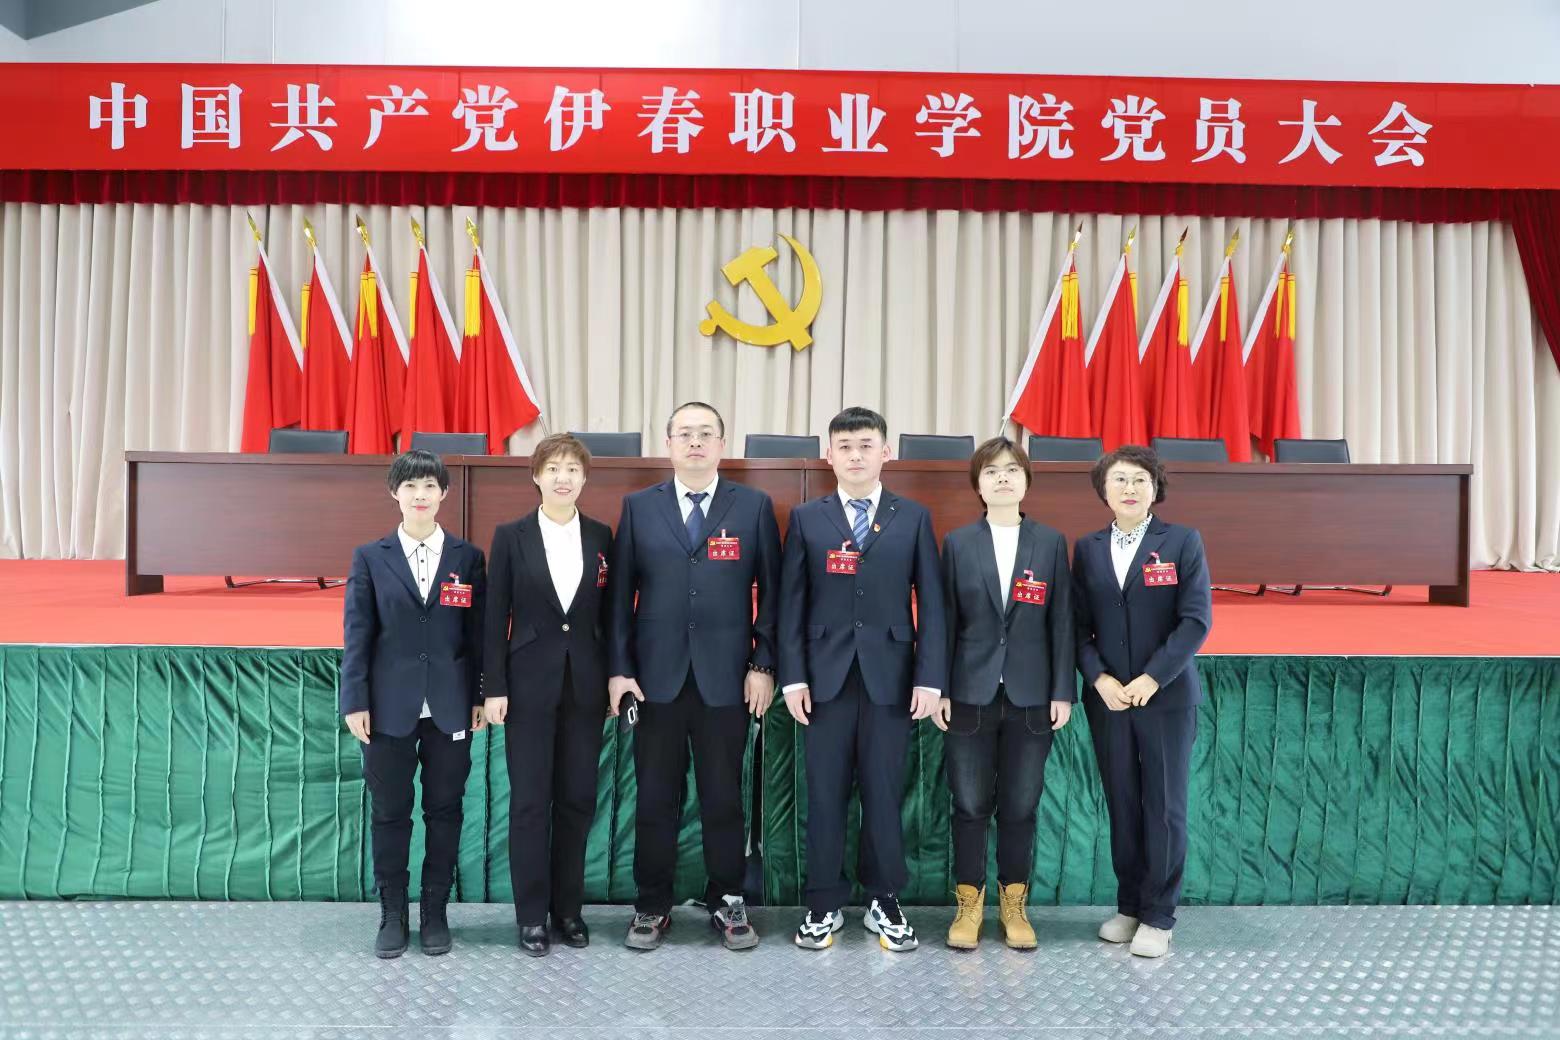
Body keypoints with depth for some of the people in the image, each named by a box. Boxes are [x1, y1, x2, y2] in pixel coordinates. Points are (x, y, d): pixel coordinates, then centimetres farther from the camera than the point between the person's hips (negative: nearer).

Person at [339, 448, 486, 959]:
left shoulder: (467, 557, 3)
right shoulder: (370, 557, 2)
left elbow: (478, 634, 3)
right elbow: (356, 635, 0)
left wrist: (481, 697, 0)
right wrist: (355, 701, -5)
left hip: (450, 707, 1)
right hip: (390, 707, 0)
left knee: (444, 810, 8)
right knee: (390, 813, 8)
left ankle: (435, 913, 22)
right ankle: (392, 916, 22)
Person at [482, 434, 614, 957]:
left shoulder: (600, 536, 4)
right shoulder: (511, 536, -2)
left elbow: (608, 614, 8)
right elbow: (496, 618, -2)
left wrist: (615, 678, 4)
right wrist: (494, 688, -6)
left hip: (585, 684, 2)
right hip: (531, 684, -2)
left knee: (577, 799, 9)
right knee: (530, 801, 3)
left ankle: (568, 908, 23)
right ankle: (532, 914, 16)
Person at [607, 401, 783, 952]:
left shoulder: (754, 507, 4)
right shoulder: (638, 507, 6)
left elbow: (771, 592, 3)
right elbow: (621, 594, 5)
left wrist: (763, 665, -3)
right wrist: (619, 668, -2)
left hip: (726, 679, -1)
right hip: (656, 677, 1)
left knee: (724, 797, 9)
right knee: (655, 799, 8)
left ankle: (727, 902, 25)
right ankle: (652, 906, 23)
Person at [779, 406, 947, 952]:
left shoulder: (913, 517, 5)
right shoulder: (806, 518, 6)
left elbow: (931, 601, 2)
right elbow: (791, 601, 4)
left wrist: (930, 677, -5)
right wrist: (793, 675, -4)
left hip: (891, 676, 0)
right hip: (826, 676, 0)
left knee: (885, 793, 7)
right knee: (825, 794, 6)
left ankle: (885, 902, 22)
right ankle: (824, 904, 20)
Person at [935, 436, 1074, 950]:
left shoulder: (1050, 542, 4)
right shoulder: (958, 543, 2)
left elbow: (1061, 620, 3)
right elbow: (945, 620, 2)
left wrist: (1063, 691, -2)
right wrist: (938, 689, -3)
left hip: (1031, 697, 1)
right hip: (971, 695, 0)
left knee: (1020, 807, 8)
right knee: (971, 806, 6)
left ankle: (1014, 904, 24)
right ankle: (968, 904, 21)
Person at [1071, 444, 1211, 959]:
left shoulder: (1183, 541, -1)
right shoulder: (1087, 548, 7)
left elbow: (1196, 619, -7)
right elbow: (1079, 625, 6)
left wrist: (1152, 679, -14)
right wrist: (1099, 679, -9)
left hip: (1168, 696, -2)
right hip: (1107, 697, 3)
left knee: (1164, 807, 3)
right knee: (1121, 805, 9)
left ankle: (1158, 917, 16)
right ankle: (1128, 907, 23)